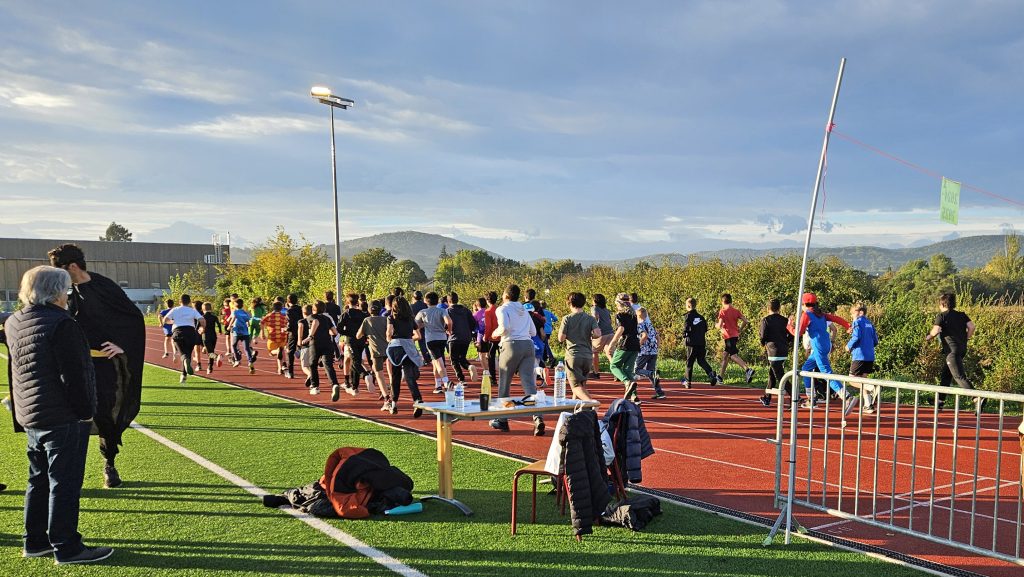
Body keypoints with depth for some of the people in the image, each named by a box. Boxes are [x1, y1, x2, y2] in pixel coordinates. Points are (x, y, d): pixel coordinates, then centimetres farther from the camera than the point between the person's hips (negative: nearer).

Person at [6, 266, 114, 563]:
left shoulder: (13, 323, 10)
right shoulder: (62, 324, -17)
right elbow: (74, 376, -18)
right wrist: (86, 412, -11)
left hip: (30, 416, 9)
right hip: (64, 417, -9)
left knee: (39, 480, 17)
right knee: (65, 483, -2)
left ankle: (35, 541, 25)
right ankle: (66, 547, 4)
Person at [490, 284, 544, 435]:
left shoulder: (502, 309, 2)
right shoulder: (524, 310, 21)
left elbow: (504, 327, -14)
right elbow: (533, 331, 19)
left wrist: (496, 333, 4)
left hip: (512, 345, -5)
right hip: (528, 345, 5)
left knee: (504, 384, 10)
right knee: (529, 384, -4)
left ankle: (502, 420, 19)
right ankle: (538, 418, -20)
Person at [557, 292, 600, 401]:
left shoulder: (567, 318, -4)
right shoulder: (591, 318, 4)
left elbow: (561, 338, -6)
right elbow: (597, 334, -10)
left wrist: (560, 331, 15)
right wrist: (589, 336, 10)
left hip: (573, 356, -4)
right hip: (588, 356, 4)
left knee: (577, 386, -7)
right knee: (582, 384, 21)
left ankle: (592, 402, -31)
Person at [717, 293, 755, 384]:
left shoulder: (722, 311, -9)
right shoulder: (736, 311, 8)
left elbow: (720, 326, -15)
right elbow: (745, 321, 1)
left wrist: (717, 325, 8)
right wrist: (740, 329, 14)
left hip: (728, 336, -7)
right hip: (735, 335, 8)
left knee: (734, 355, -13)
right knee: (725, 354, 17)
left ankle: (747, 370, -32)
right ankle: (721, 375, 24)